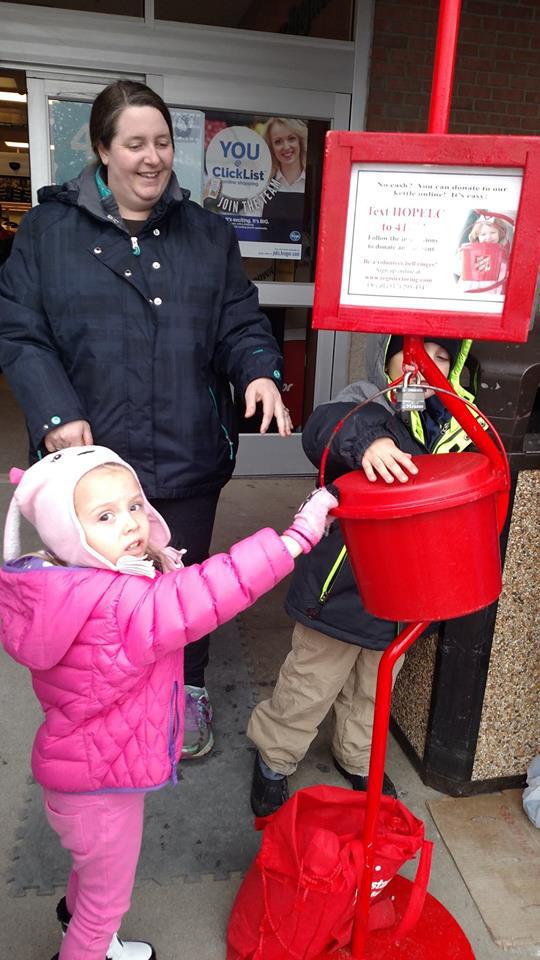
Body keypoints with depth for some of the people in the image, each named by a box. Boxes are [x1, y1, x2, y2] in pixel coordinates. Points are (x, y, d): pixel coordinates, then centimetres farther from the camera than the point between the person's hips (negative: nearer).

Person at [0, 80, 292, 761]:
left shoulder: (207, 235, 9)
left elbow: (240, 323, 6)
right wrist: (56, 414, -17)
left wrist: (259, 372, -16)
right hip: (89, 454, -1)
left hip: (187, 455, 2)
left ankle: (189, 687, 39)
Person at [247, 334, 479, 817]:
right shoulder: (369, 409, -17)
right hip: (341, 590, -5)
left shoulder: (455, 426, 2)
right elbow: (325, 426, -40)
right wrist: (366, 441, -60)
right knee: (311, 686, 13)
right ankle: (274, 759, 39)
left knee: (374, 689, 26)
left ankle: (357, 759, 52)